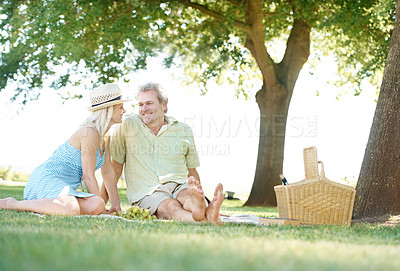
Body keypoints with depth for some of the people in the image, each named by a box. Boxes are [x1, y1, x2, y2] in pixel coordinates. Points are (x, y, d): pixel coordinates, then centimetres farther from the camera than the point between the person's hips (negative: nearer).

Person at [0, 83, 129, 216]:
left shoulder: (105, 137, 15)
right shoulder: (90, 132, -15)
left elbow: (107, 171, 20)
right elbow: (88, 176, -15)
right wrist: (99, 205, -9)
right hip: (47, 179, -9)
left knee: (97, 206, -19)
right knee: (71, 210, -39)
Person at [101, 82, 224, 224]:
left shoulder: (183, 130, 14)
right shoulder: (128, 126, 9)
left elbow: (192, 171, 23)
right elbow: (114, 169, 10)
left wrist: (198, 197, 10)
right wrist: (115, 204, 2)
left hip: (179, 186, 2)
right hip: (146, 193, -2)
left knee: (189, 194, -36)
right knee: (171, 206, -37)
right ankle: (204, 221, -66)